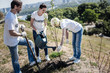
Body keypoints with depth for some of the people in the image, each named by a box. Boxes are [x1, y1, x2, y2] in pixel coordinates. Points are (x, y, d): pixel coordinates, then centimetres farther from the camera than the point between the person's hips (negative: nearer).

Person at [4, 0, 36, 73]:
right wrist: (22, 34, -18)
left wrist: (20, 26, 0)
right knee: (15, 59, 8)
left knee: (30, 43, 15)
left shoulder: (14, 14, 3)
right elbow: (12, 33, -32)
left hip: (16, 39, 10)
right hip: (12, 42, -9)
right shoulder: (10, 17, -29)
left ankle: (32, 60, 24)